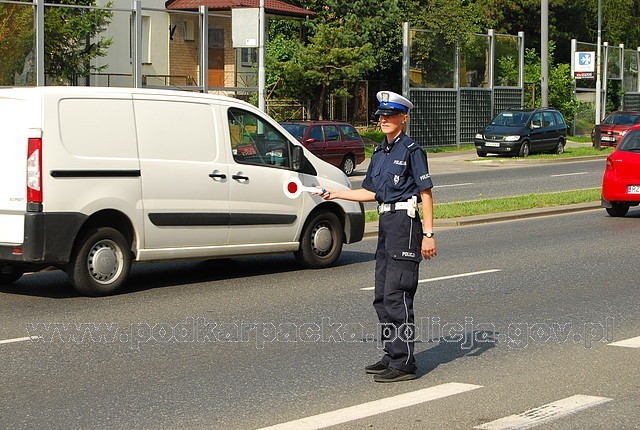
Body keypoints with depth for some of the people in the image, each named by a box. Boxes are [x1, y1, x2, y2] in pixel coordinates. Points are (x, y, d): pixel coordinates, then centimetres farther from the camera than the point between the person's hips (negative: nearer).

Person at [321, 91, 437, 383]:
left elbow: (426, 194, -10)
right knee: (382, 296, 11)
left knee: (396, 294, -11)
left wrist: (428, 235, -15)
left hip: (405, 223, -9)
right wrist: (336, 193, 19)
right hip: (386, 224, 9)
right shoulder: (379, 154, 16)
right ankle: (391, 355, 21)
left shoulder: (411, 150, -8)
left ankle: (403, 363, -7)